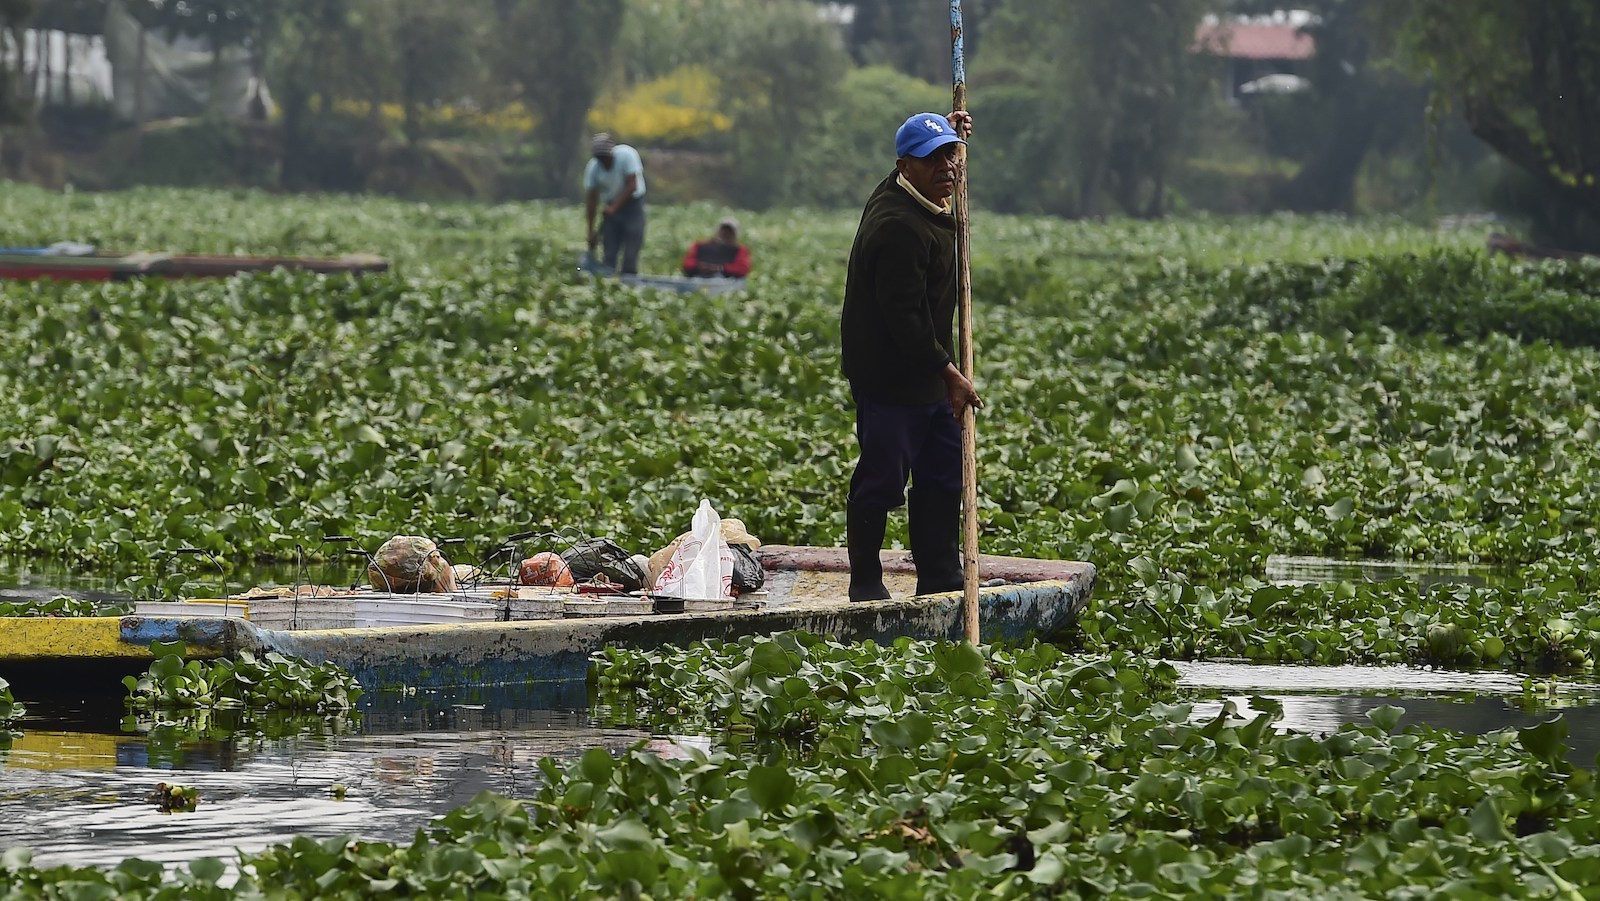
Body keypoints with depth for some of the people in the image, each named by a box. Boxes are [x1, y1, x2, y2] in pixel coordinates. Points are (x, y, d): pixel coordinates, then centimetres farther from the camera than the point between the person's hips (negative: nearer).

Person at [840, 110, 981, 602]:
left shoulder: (898, 194, 6)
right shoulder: (898, 228, -25)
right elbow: (904, 318, -26)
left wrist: (951, 136, 25)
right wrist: (949, 374, -21)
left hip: (927, 376, 11)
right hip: (889, 381, -11)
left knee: (944, 476, 14)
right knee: (881, 482, -2)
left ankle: (940, 578, 21)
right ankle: (866, 584, 8)